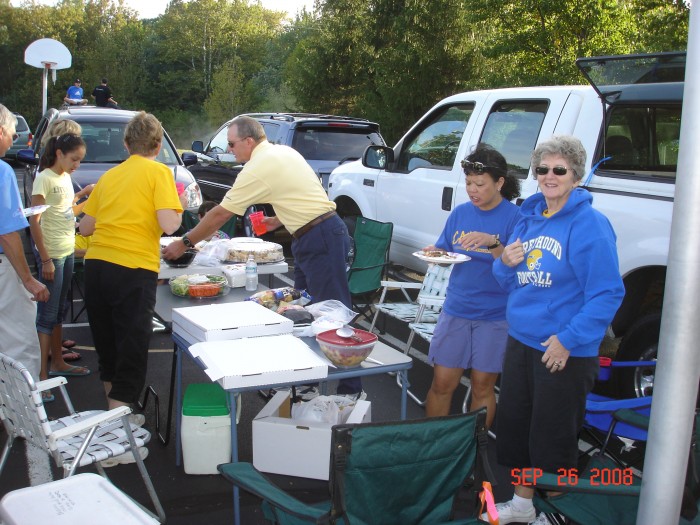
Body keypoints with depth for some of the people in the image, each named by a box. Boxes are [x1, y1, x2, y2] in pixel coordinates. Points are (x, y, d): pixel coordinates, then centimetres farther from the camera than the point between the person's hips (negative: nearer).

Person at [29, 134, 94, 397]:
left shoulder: (65, 178, 10)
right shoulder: (44, 179, -14)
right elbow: (34, 222, -16)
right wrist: (45, 259, -19)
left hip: (67, 252, 8)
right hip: (52, 255, -8)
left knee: (58, 311, 16)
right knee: (47, 314, -5)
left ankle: (57, 362, 27)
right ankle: (42, 374, -1)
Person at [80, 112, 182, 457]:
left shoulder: (109, 176, 17)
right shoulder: (159, 172, 0)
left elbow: (85, 227, 19)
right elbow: (168, 224, -12)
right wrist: (179, 209, 9)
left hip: (96, 264, 6)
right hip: (134, 268, -6)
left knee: (107, 345, 20)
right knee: (132, 350, 0)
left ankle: (118, 414, 37)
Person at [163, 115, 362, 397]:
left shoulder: (258, 168, -14)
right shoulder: (283, 151, 13)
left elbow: (220, 214, -9)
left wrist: (184, 243, 0)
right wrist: (279, 220, 22)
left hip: (321, 239, -10)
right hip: (313, 238, 10)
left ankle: (351, 389, -1)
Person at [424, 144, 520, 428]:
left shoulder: (514, 217, -8)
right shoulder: (460, 213, 6)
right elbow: (445, 252, 13)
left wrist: (493, 243, -32)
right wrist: (435, 254, -9)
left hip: (495, 316, -3)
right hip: (455, 309, 4)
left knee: (482, 386, 10)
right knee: (442, 383, 5)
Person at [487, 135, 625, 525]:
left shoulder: (590, 224, -14)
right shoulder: (529, 218, 8)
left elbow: (608, 293, -19)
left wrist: (569, 340, -20)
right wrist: (506, 263, -6)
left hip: (565, 351, -8)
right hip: (521, 340, 8)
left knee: (553, 439, 5)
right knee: (514, 424, 19)